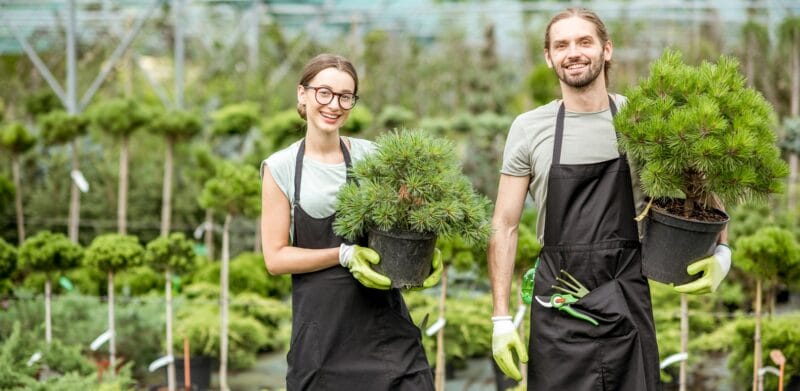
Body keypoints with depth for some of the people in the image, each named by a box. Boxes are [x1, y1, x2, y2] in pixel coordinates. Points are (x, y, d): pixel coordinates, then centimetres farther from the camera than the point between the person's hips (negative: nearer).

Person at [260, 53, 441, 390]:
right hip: (320, 328, -1)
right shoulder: (280, 168, -2)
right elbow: (275, 257, -3)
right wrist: (343, 254, -16)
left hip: (385, 321, 1)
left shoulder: (371, 156, 2)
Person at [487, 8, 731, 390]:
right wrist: (500, 318, -5)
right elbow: (505, 226, 1)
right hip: (558, 309, 0)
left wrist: (721, 252, -8)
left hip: (628, 305, 1)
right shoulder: (528, 128, -1)